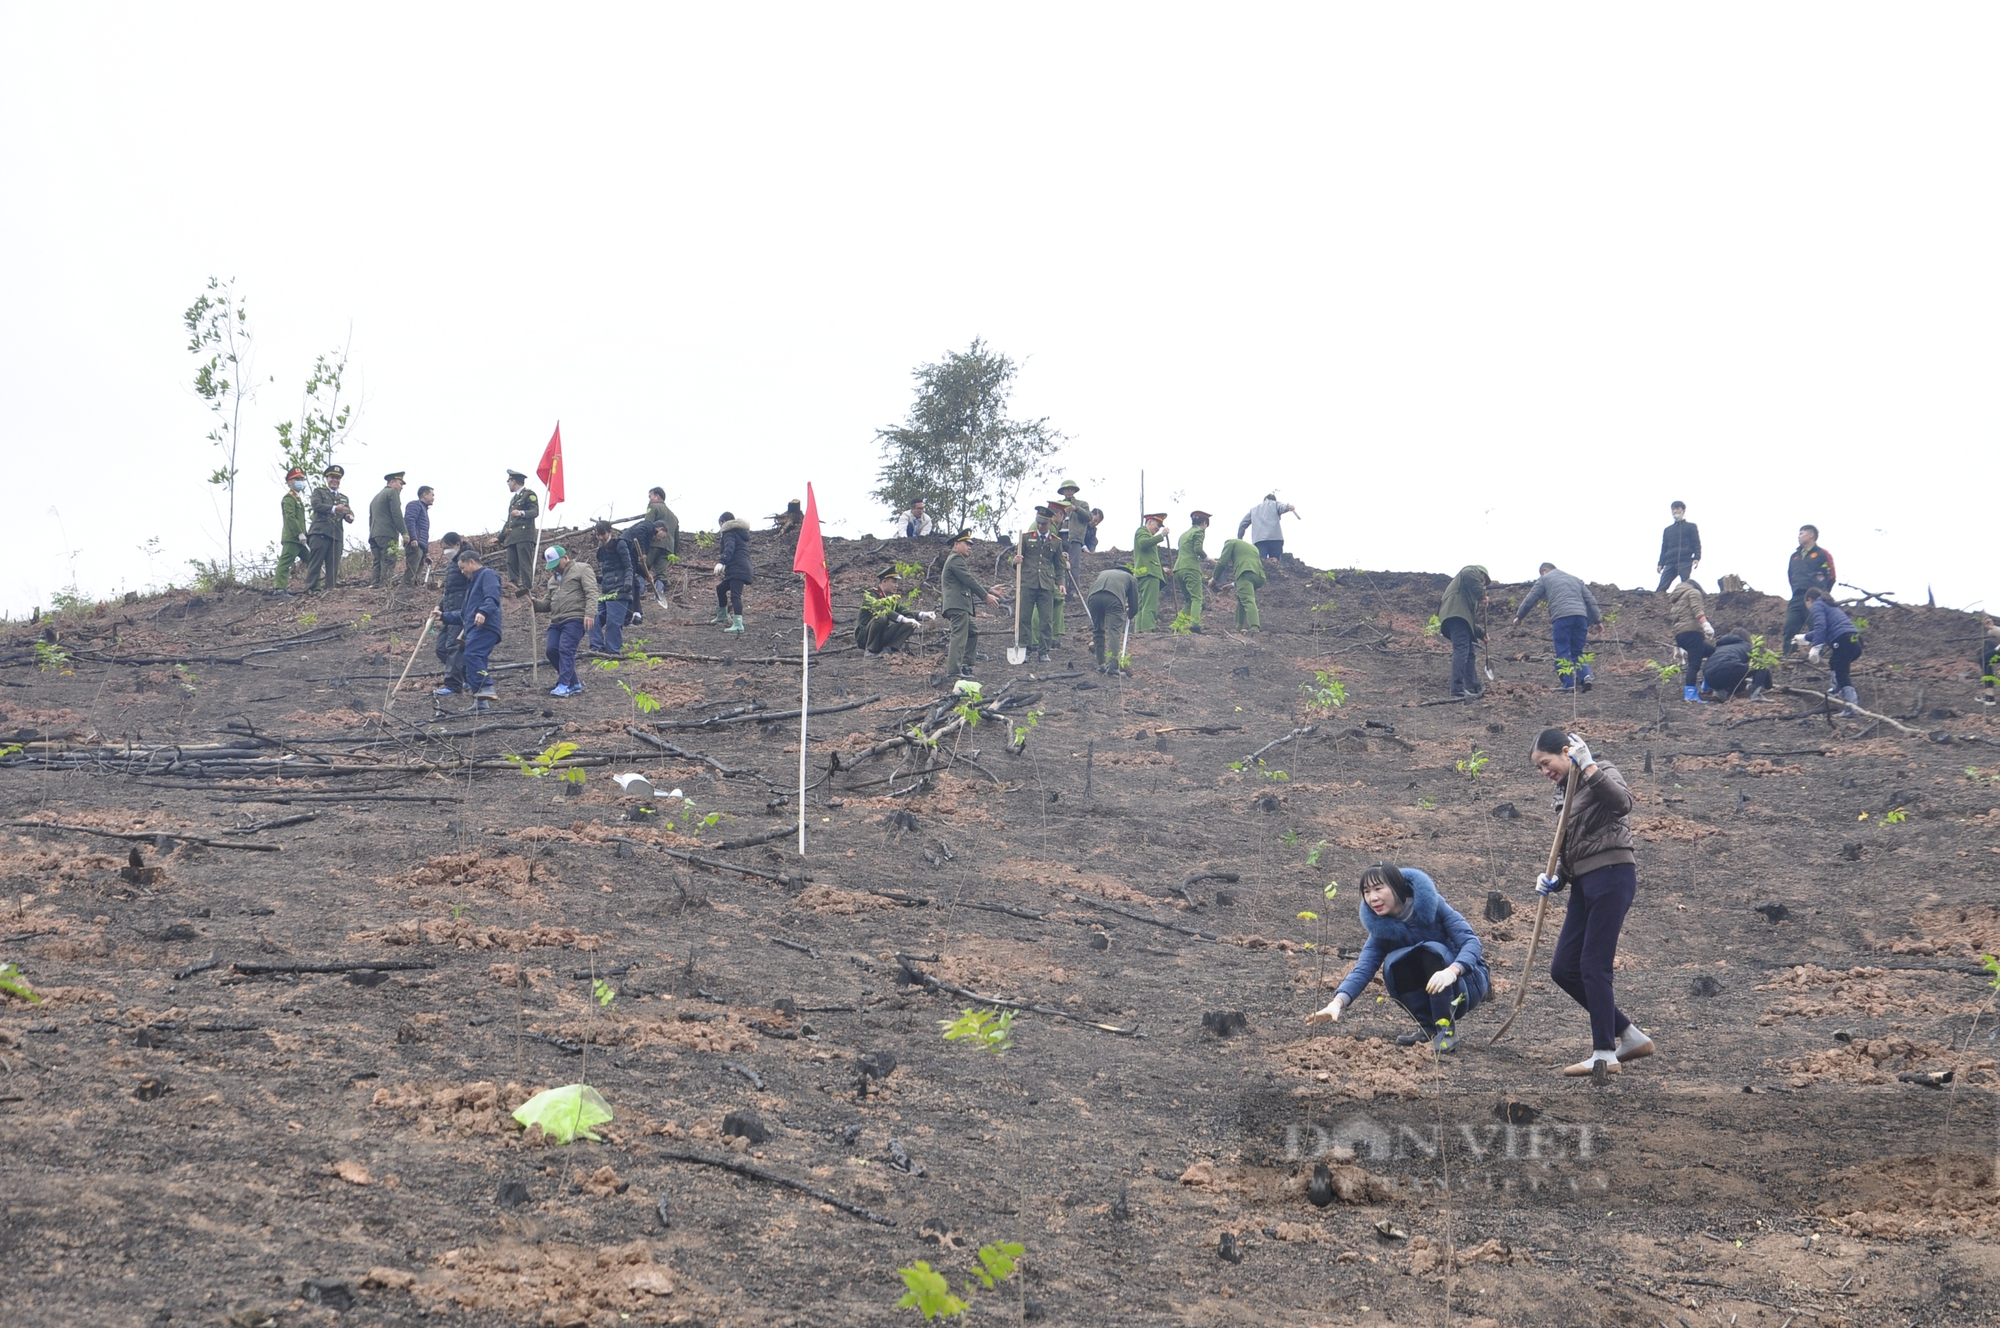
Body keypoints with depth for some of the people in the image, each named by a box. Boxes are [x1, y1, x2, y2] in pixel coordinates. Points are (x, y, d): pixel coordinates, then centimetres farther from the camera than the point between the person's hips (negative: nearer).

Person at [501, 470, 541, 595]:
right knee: (511, 563, -4)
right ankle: (515, 586, -10)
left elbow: (535, 512, -10)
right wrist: (501, 537, 30)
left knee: (525, 562, -14)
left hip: (525, 534, -8)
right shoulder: (513, 498, 30)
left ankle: (526, 587, -21)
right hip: (512, 537, 8)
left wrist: (522, 513, -28)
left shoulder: (529, 494, 4)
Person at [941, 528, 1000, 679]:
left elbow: (970, 582, 28)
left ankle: (966, 665, 17)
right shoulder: (956, 559, -6)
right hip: (958, 605, -11)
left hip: (960, 606, 11)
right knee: (959, 635, -15)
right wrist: (986, 595, -9)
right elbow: (969, 580, -13)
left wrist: (989, 591, 22)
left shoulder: (957, 560, 27)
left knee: (973, 633, 17)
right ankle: (953, 670, -20)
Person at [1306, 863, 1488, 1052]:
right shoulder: (1381, 927, -9)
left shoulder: (1431, 904, -19)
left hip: (1468, 979, -3)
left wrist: (1451, 971, -47)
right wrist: (1337, 1003, -40)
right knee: (1393, 964, -24)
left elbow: (1471, 942, -26)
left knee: (1432, 949, -31)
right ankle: (1429, 1028, -12)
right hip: (1431, 999, 3)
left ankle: (1447, 1028, -23)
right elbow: (1363, 969, -21)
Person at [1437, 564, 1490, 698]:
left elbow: (1471, 620, 35)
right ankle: (1458, 688, -25)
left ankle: (1473, 687, 19)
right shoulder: (1472, 571, 15)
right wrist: (1481, 595, -8)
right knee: (1461, 650, -17)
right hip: (1457, 613, -10)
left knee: (1469, 653, 15)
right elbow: (1468, 575, -14)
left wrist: (1481, 633, 29)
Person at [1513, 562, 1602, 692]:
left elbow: (1530, 600, 16)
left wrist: (1519, 616, 28)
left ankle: (1568, 684, -10)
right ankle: (1585, 675, -12)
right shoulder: (1576, 579, 30)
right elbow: (1590, 600, 25)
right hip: (1581, 615, 4)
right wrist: (1597, 620, 25)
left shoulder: (1544, 579, 17)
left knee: (1562, 652, -1)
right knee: (1578, 651, 10)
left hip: (1561, 616, -4)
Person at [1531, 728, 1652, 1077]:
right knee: (1563, 970, 6)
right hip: (1584, 884, 9)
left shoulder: (1604, 776, -3)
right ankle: (1631, 1036, 15)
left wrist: (1589, 767, -28)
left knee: (1593, 966, -11)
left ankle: (1605, 1055, -5)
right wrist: (1555, 881, 7)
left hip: (1612, 877, -9)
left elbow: (1622, 802, -27)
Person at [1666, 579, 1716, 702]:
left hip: (1679, 635, 9)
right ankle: (1690, 695, -29)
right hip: (1692, 631, -9)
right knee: (1694, 663, -17)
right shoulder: (1693, 592, 9)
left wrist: (1676, 646, 30)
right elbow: (1697, 609, -12)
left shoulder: (1675, 597, 32)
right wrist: (1706, 624, -24)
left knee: (1713, 651, 17)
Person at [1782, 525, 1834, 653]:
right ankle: (1786, 653, -7)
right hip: (1797, 598, 6)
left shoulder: (1822, 555, 3)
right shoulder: (1795, 556, 22)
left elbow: (1830, 577, 1)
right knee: (1790, 626, -6)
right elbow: (1790, 575, 30)